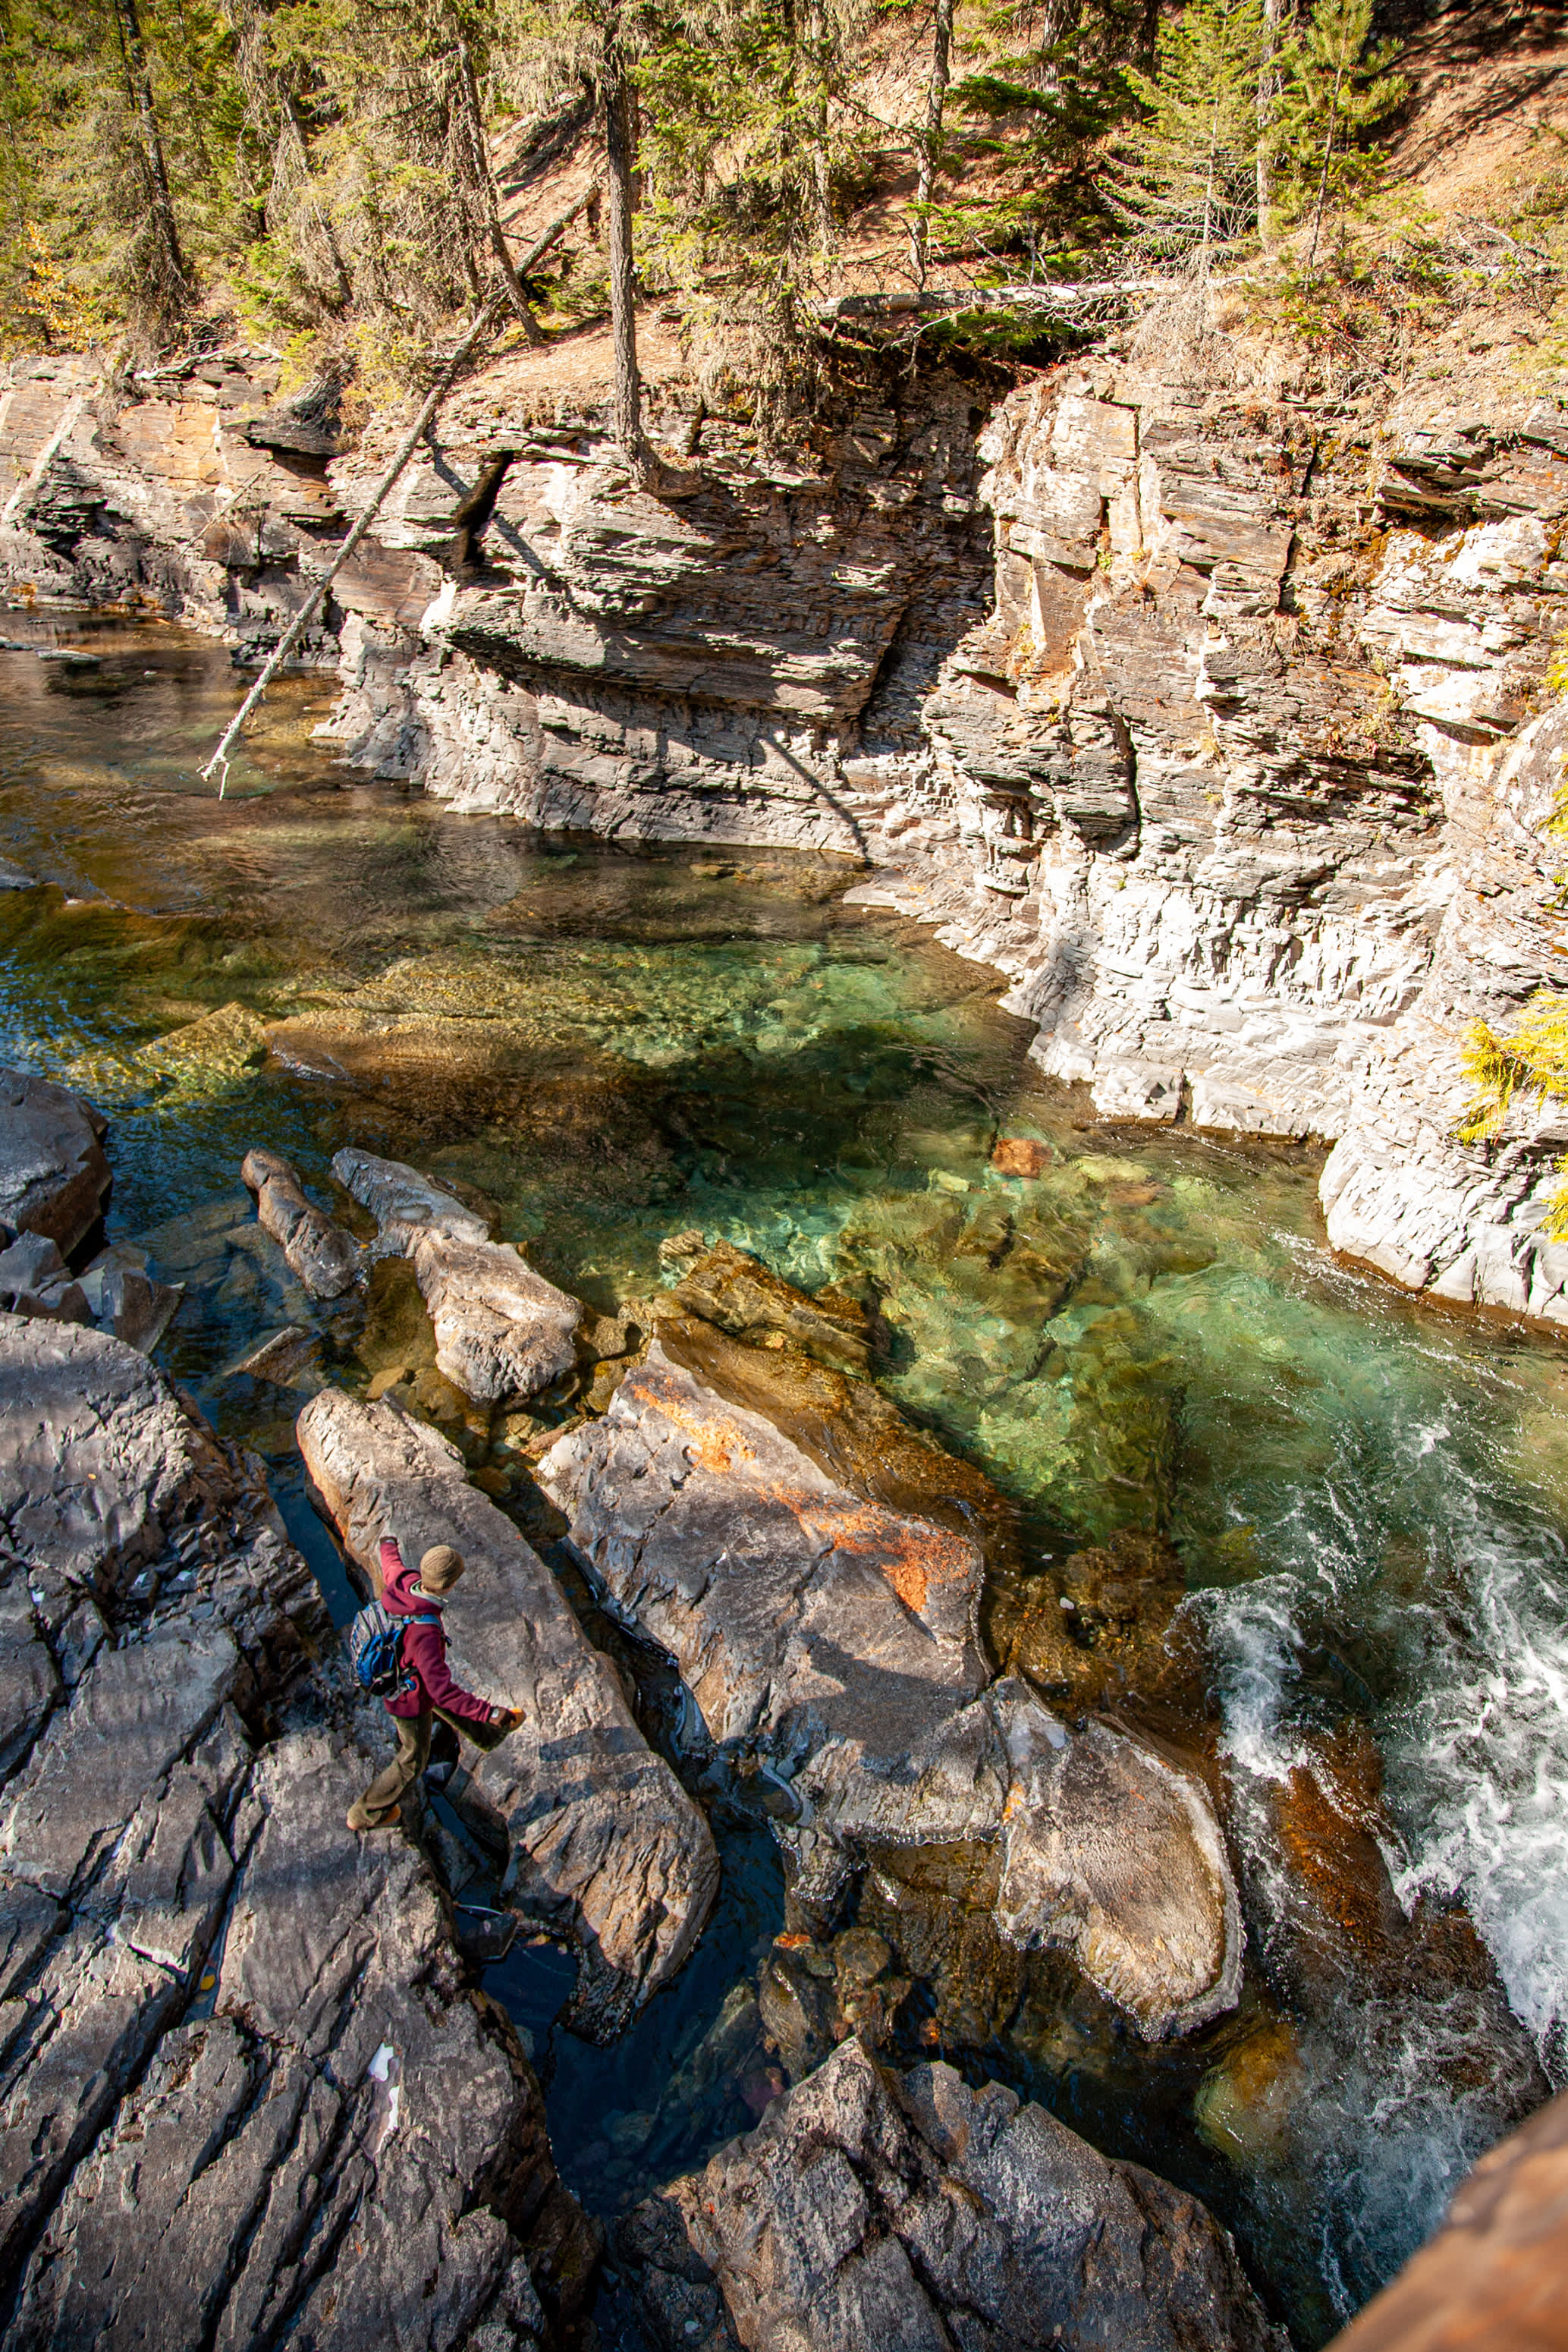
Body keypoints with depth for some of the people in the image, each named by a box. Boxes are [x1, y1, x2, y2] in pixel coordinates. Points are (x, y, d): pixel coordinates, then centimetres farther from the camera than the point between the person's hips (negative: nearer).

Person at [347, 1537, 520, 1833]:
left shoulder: (402, 1582, -25)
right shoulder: (424, 1632, -46)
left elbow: (391, 1564, 2)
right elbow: (442, 1690, -43)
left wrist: (388, 1546, 27)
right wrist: (490, 1712, -41)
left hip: (393, 1675, 8)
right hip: (411, 1700, -8)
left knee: (458, 1700, 33)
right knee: (413, 1760, 21)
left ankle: (488, 1735, 63)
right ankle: (365, 1814, 42)